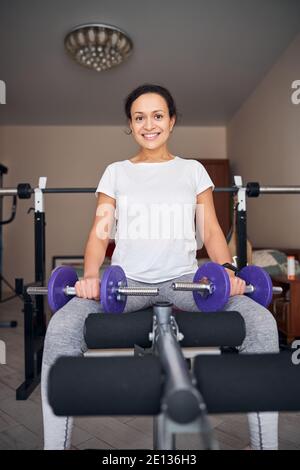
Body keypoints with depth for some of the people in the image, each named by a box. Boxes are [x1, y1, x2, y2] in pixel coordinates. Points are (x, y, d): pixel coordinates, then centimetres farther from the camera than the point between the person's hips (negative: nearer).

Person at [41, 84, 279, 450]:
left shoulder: (192, 169, 14)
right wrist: (90, 275, -14)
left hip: (183, 278, 1)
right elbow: (99, 232, 6)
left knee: (262, 324, -23)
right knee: (60, 328, -26)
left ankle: (263, 443, -4)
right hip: (126, 279, 0)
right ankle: (57, 444, -6)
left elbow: (211, 230, 8)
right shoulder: (116, 172, 13)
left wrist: (226, 269, -12)